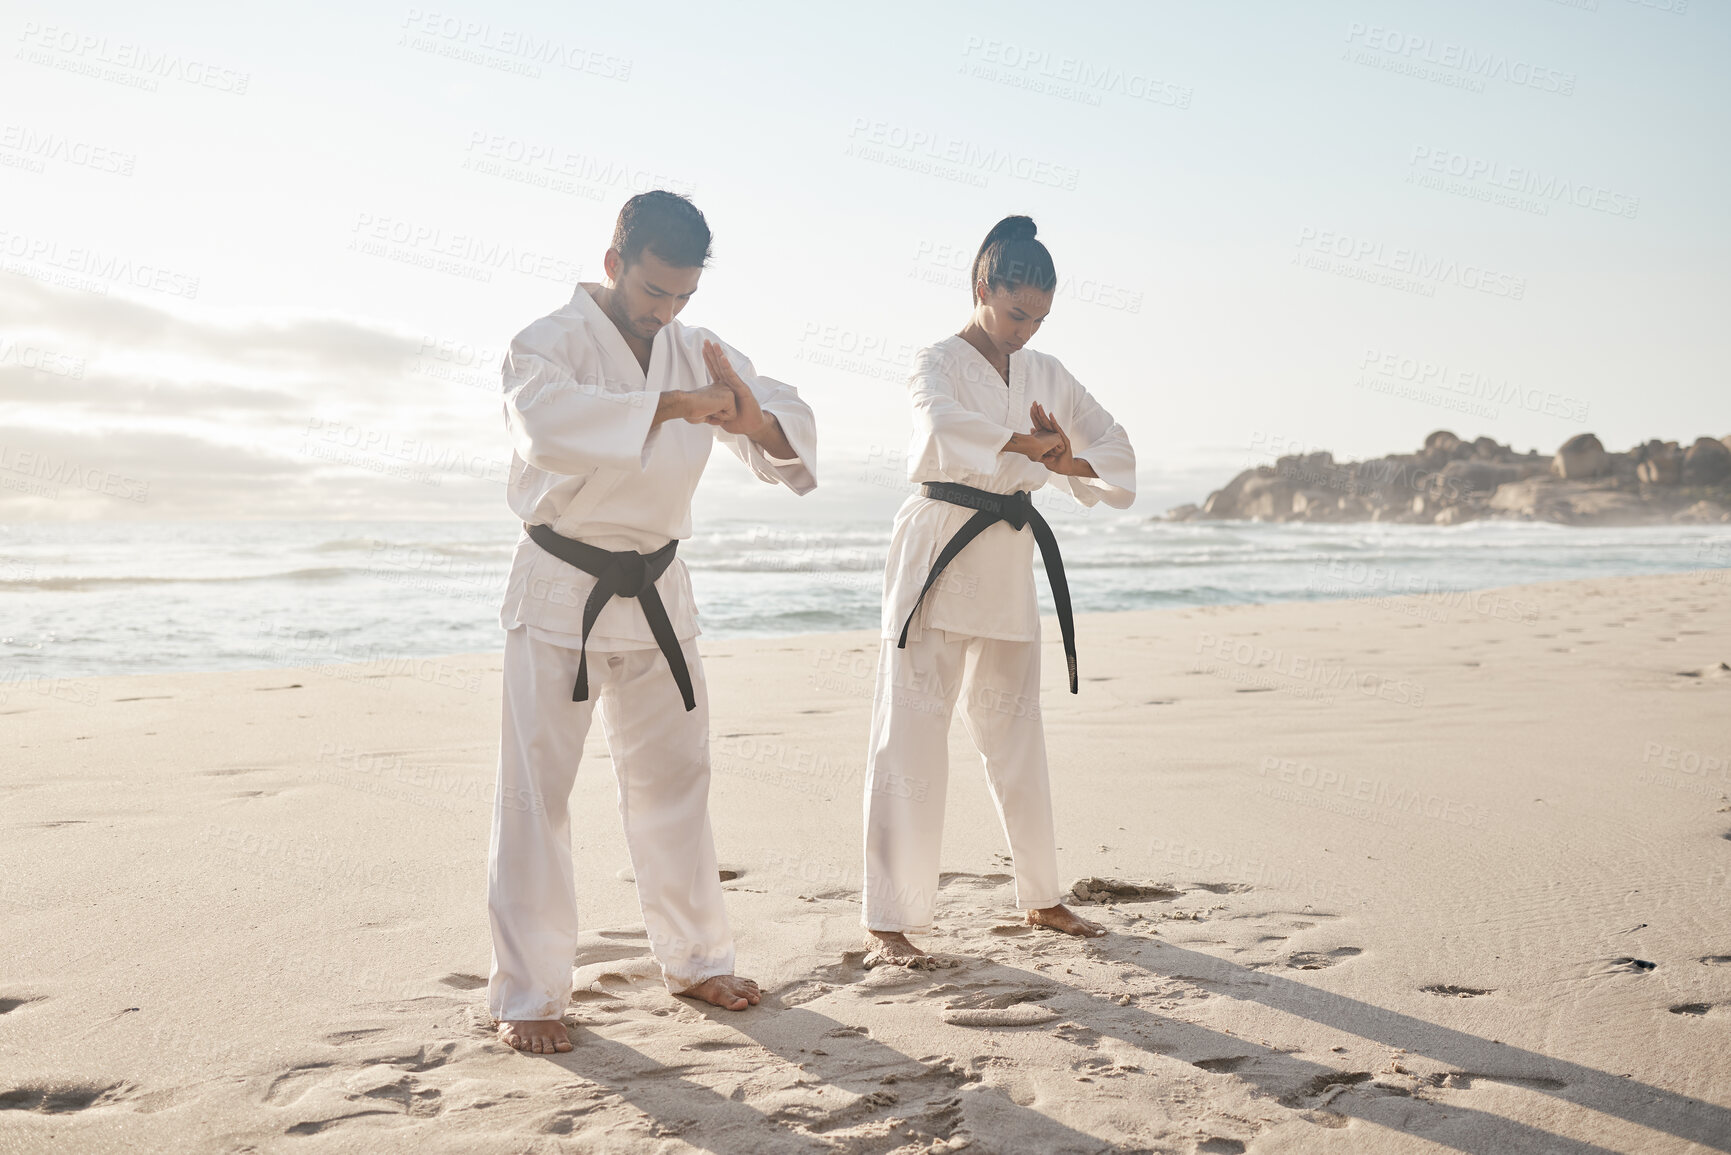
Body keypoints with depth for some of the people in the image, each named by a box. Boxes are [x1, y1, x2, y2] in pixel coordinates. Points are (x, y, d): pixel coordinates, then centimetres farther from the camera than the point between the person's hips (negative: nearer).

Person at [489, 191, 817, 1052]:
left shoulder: (697, 354, 5)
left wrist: (757, 422, -25)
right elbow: (545, 414, -34)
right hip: (561, 588, -5)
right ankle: (527, 994, 8)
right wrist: (670, 405, -39)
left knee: (673, 780, 13)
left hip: (655, 589, 6)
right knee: (536, 792, -3)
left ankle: (694, 960, 28)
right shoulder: (552, 341, -11)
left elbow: (792, 426, -1)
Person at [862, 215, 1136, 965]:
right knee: (912, 735, -6)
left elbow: (1113, 445, 9)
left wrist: (1068, 460, -11)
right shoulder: (938, 363, -4)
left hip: (1009, 561, 6)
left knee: (1015, 737, 15)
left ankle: (1042, 899, 28)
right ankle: (890, 919, 1)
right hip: (939, 553, -6)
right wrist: (1029, 444, -31)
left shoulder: (1045, 375, 13)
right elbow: (943, 426, -25)